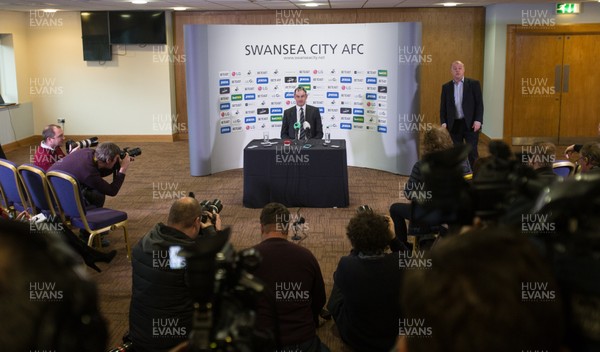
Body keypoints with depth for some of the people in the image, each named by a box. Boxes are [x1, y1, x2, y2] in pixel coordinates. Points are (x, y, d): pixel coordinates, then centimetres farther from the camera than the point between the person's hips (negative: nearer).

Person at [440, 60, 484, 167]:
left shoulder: (474, 84, 1)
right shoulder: (446, 87, 9)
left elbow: (479, 103, -3)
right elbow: (443, 106, 9)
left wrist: (478, 120, -13)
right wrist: (443, 122, -3)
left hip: (470, 124, -2)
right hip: (453, 125, 3)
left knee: (472, 152, -3)